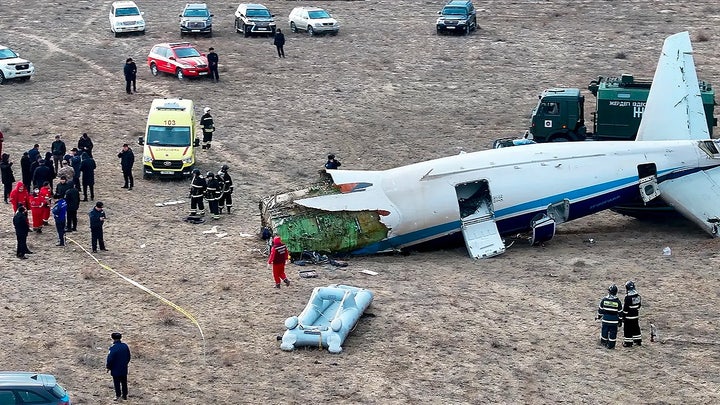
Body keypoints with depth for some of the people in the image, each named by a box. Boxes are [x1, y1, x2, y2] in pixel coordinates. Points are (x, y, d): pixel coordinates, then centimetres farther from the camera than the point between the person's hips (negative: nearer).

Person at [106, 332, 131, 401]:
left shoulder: (113, 348, -22)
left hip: (116, 370, -5)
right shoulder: (125, 346, -3)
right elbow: (128, 357, 9)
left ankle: (118, 395, 10)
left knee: (117, 383, 6)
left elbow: (110, 359, -19)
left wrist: (108, 367, -3)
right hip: (124, 369, 5)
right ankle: (124, 395, 25)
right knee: (124, 382, 16)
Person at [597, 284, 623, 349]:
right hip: (614, 320, -1)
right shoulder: (617, 301, -9)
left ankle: (604, 342, 26)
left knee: (604, 331, 15)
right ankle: (610, 345, 8)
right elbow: (620, 312, -3)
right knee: (613, 332, 6)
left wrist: (599, 316, 19)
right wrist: (620, 320, 7)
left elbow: (600, 309, 4)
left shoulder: (604, 299, -6)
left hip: (605, 319, 1)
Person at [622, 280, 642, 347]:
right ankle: (638, 341, 25)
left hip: (629, 316, -7)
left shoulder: (628, 297, -21)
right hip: (636, 315, 7)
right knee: (636, 328, 18)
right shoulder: (637, 295, 1)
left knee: (628, 329, 2)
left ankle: (628, 343, 6)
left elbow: (625, 308, -18)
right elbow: (639, 304, 12)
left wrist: (623, 316, -9)